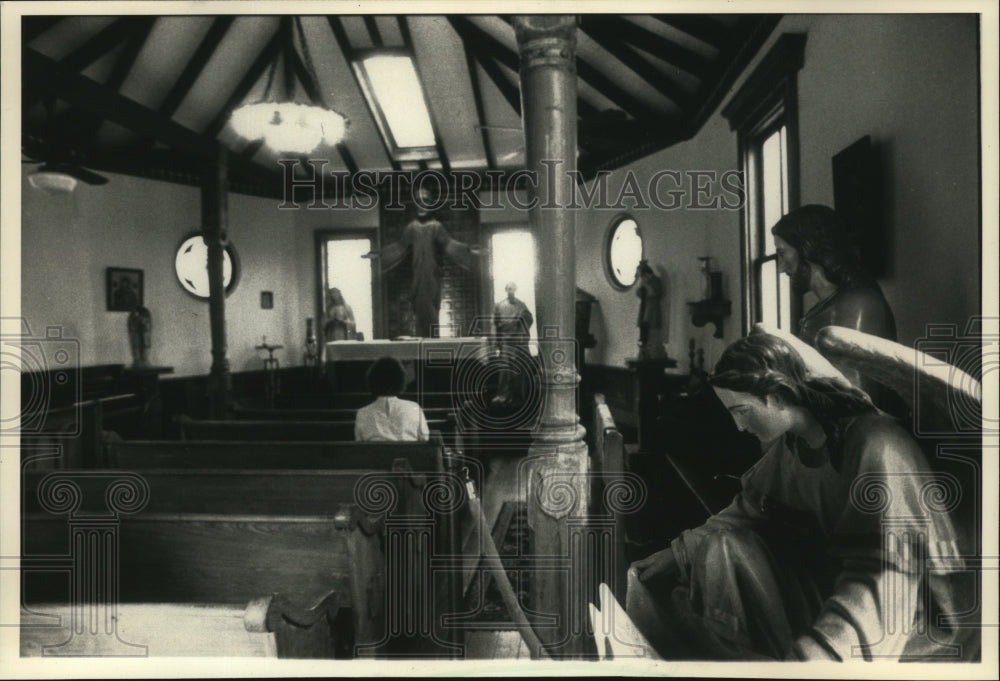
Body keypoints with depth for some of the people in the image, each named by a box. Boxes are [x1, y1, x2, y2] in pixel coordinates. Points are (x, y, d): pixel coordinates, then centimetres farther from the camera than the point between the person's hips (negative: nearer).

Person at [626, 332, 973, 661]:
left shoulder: (875, 445, -26)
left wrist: (809, 655, -49)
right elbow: (747, 511, 7)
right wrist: (670, 558, -2)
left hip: (919, 615, -7)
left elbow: (882, 579, -36)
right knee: (722, 548, -7)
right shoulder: (791, 441, -2)